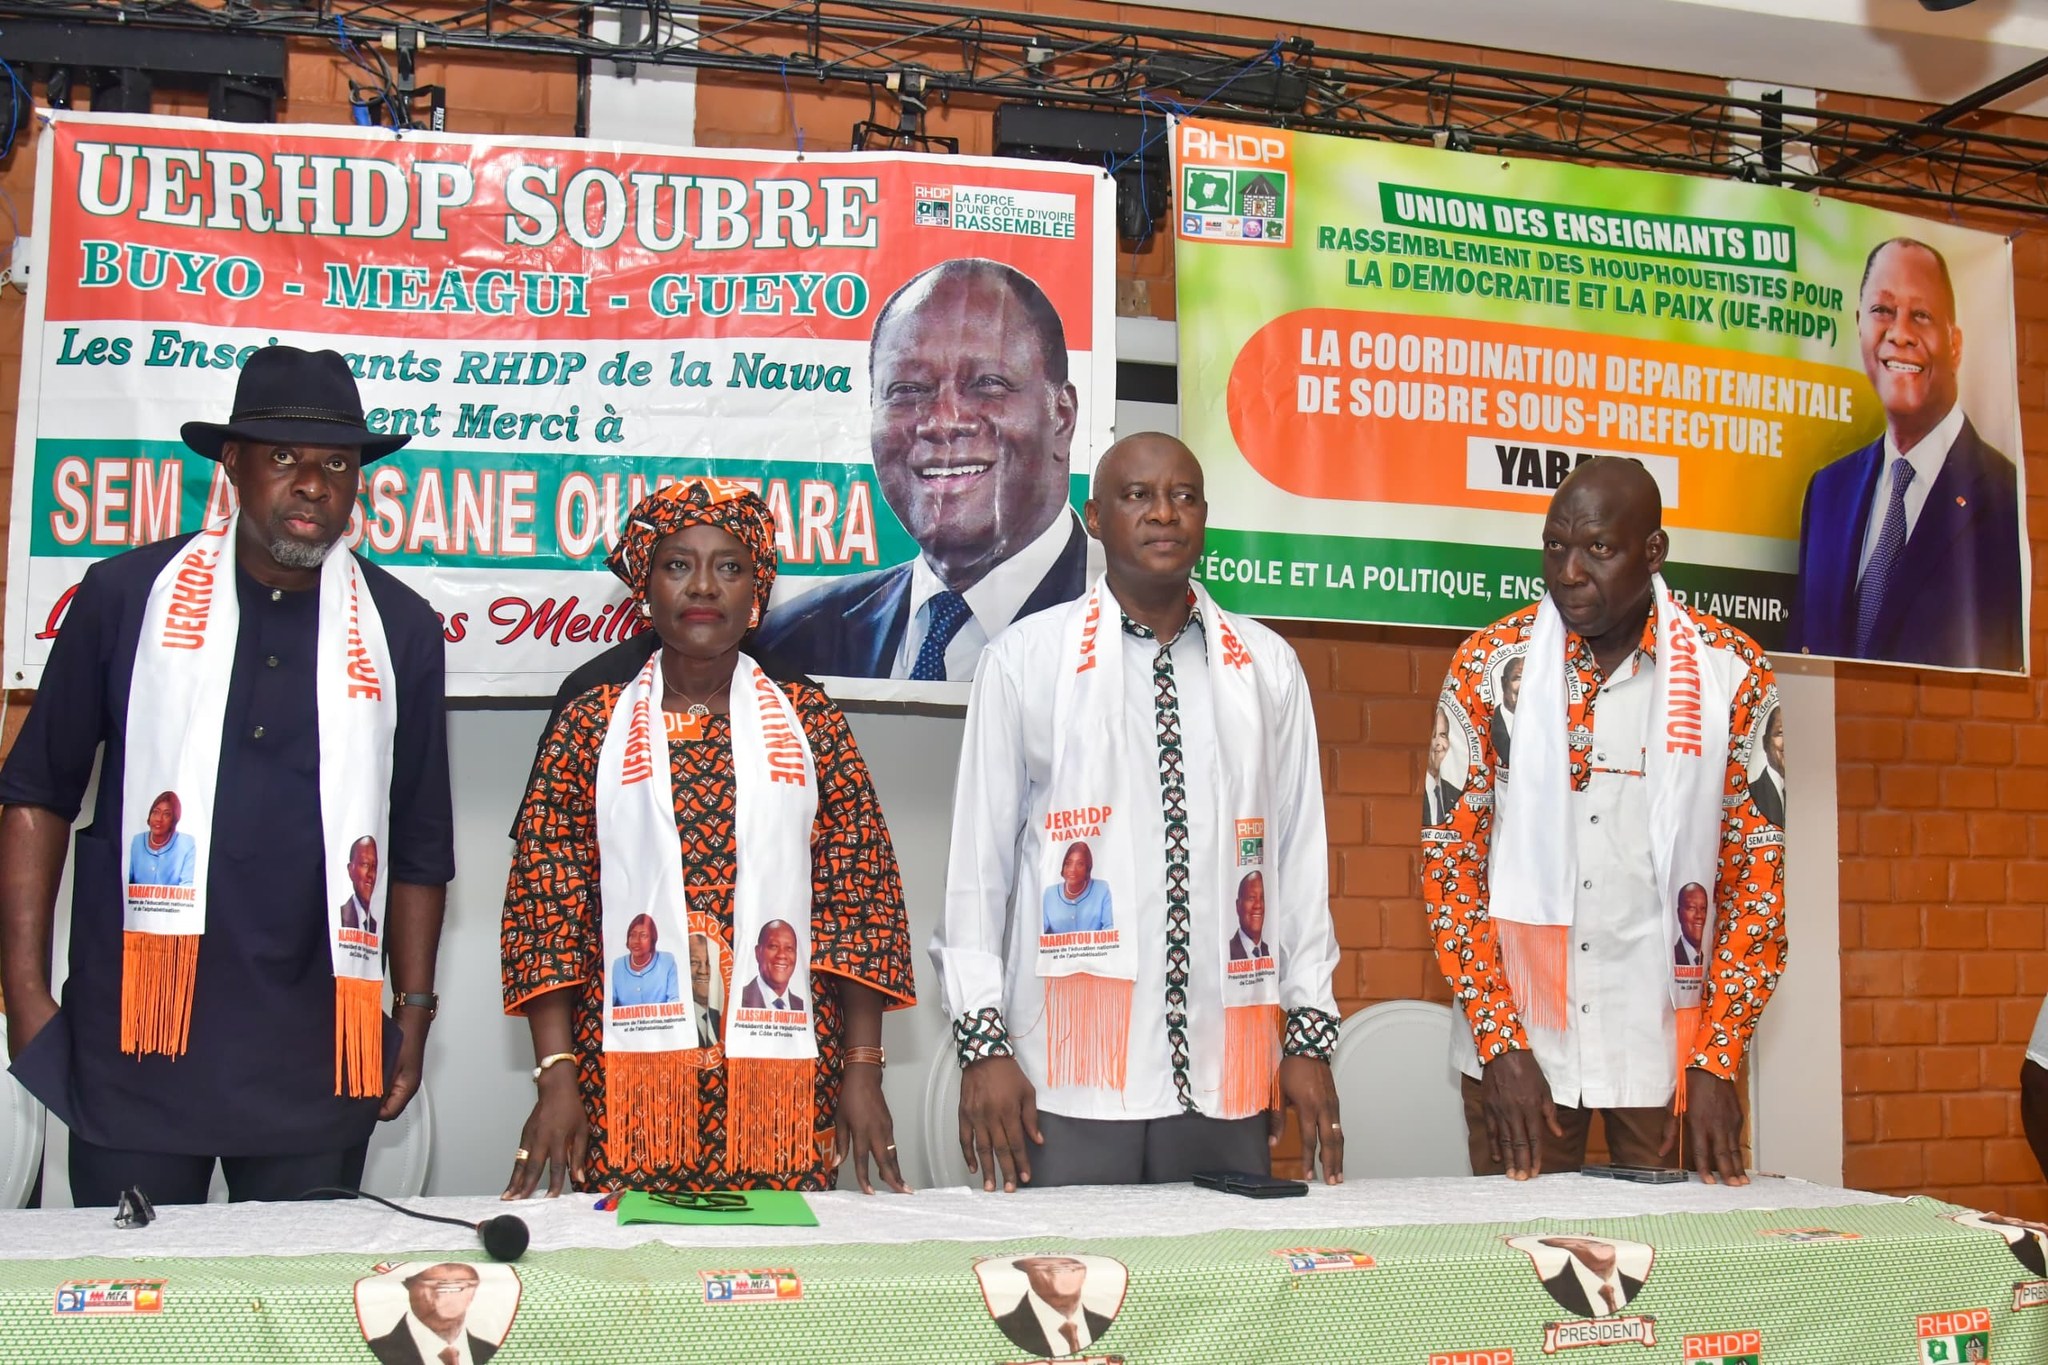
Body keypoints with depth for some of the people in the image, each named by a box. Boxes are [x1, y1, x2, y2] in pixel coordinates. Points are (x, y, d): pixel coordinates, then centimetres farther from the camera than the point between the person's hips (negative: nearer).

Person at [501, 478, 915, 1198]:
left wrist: (861, 1070, -2)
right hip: (629, 1083, 0)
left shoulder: (808, 719, 8)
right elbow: (547, 901, 3)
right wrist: (556, 1077, -5)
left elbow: (860, 898, 5)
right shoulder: (591, 723, 7)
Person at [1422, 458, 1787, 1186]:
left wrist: (1716, 1063, -7)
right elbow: (1450, 859, -3)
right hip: (1519, 1041, 0)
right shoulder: (1488, 665, -5)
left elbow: (1755, 872, -2)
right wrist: (1500, 1044, -9)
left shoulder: (1732, 674, -4)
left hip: (1666, 1038, 0)